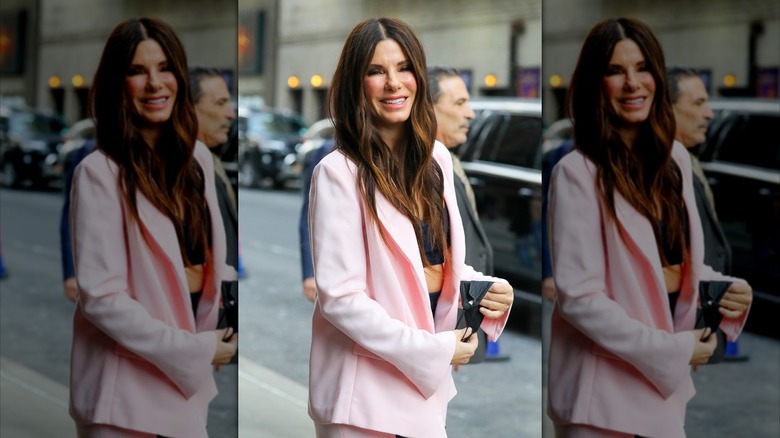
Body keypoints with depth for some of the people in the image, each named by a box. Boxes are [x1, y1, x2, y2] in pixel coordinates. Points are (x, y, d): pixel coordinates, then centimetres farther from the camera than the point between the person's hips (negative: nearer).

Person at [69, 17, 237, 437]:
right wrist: (194, 349, -16)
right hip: (126, 381, -6)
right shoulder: (99, 173, -15)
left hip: (186, 374, 6)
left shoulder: (197, 157, 4)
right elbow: (100, 297, -18)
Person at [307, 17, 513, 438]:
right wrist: (435, 350, -17)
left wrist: (488, 290, -4)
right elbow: (339, 298, -18)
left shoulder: (436, 159, 4)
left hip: (426, 377, 6)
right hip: (366, 384, -6)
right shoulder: (339, 173, -16)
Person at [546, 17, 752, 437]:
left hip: (665, 378, 6)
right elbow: (578, 297, -19)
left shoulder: (674, 158, 4)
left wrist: (724, 289, -4)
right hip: (605, 385, -6)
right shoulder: (577, 172, -16)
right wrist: (673, 350, -16)